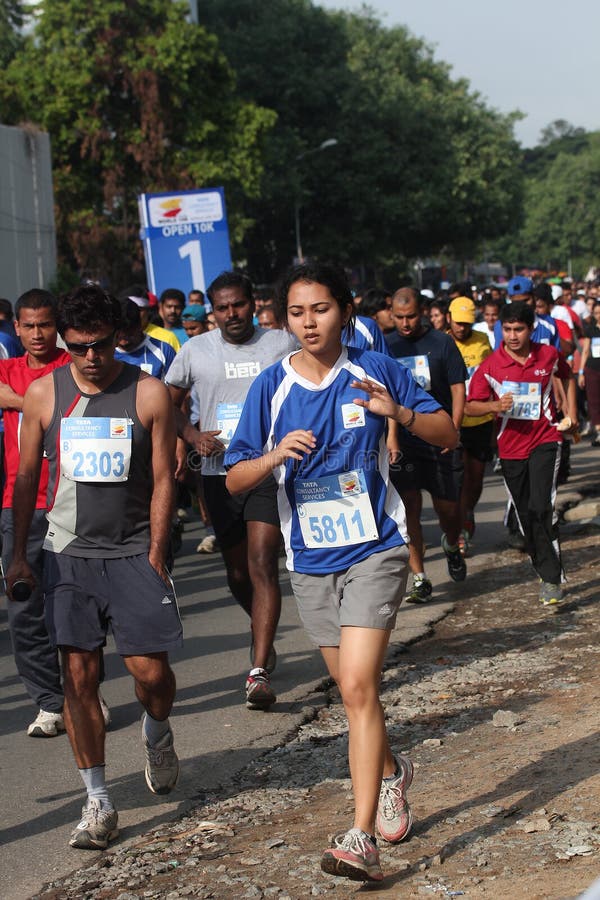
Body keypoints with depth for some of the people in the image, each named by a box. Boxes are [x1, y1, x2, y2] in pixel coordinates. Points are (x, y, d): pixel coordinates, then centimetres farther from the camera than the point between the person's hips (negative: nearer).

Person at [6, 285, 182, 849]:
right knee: (78, 675, -2)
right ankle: (98, 802, 6)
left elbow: (162, 481, -1)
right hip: (68, 553, 1)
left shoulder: (149, 394, -3)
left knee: (150, 669, -6)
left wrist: (154, 559, -5)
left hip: (133, 552, -1)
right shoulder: (43, 393, 2)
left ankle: (156, 733, 30)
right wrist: (18, 555, 5)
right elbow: (26, 476, 9)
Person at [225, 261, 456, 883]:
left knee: (357, 688, -16)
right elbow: (235, 480, -1)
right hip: (310, 560, 3)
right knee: (352, 689, 16)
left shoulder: (375, 371, -4)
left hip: (374, 551, -3)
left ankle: (361, 838, -17)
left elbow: (448, 435, 1)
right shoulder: (271, 388, -2)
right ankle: (390, 772, 46)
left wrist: (401, 414, -19)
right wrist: (275, 456, -22)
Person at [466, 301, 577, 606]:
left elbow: (567, 377, 21)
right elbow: (470, 406, -2)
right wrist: (495, 406, -21)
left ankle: (553, 578, -13)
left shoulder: (549, 356, -2)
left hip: (545, 439, -2)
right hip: (511, 447, 2)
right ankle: (545, 573, 26)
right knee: (525, 516, 8)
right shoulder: (490, 366, -6)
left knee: (541, 507, -18)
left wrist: (571, 412, 12)